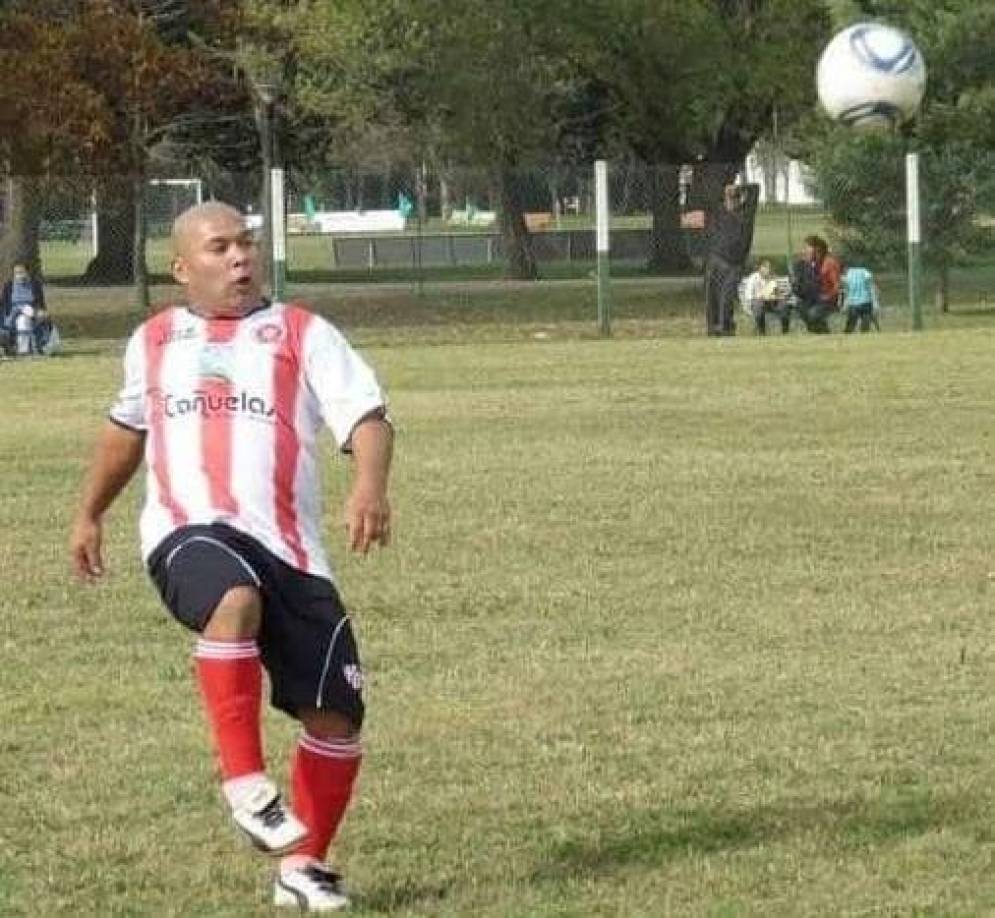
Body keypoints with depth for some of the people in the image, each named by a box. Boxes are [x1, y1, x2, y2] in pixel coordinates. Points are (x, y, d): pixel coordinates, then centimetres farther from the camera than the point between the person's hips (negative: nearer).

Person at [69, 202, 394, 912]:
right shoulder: (153, 342, 18)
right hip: (188, 533, -1)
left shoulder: (304, 335, 8)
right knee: (235, 598, -38)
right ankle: (245, 781, -30)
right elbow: (127, 428, 37)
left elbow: (368, 418, -5)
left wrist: (370, 486, -25)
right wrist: (90, 513, 42)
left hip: (288, 548, 1)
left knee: (335, 715, -4)